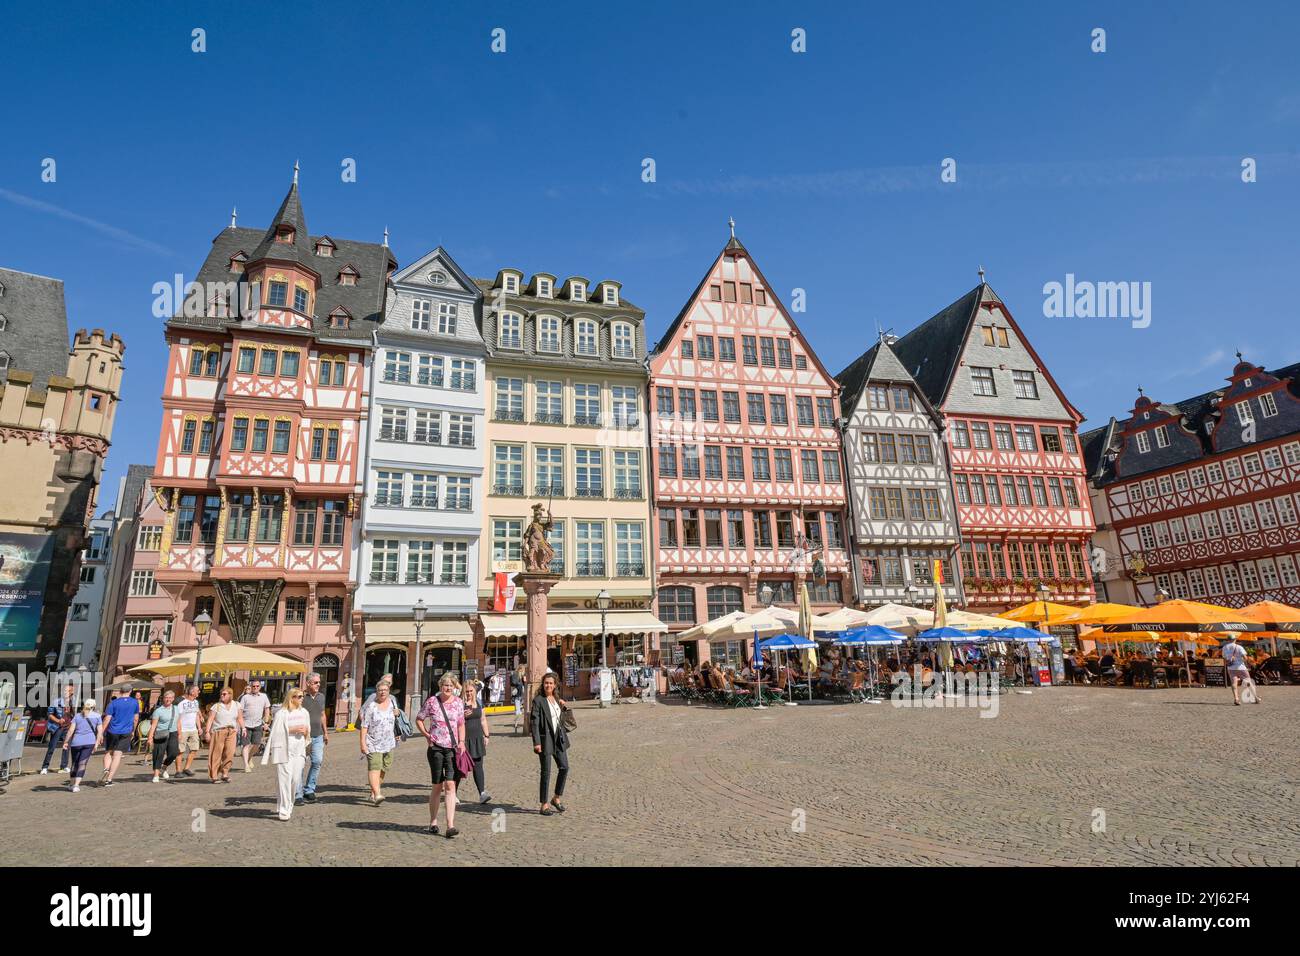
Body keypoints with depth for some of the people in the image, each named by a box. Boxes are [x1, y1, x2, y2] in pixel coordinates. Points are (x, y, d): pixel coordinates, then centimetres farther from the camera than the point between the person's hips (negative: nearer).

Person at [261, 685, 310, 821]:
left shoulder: (304, 712, 12)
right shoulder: (281, 713, -4)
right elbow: (276, 732, -8)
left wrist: (305, 731, -2)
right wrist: (293, 729, -16)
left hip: (299, 750, 5)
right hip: (284, 750, -5)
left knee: (295, 779, 2)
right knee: (284, 780, -6)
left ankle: (288, 805, 21)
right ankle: (283, 810, 0)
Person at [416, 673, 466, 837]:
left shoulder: (459, 702, 5)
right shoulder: (432, 701, -3)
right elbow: (419, 720, 9)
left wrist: (462, 741, 0)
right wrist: (427, 735, -3)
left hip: (453, 748, 1)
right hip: (436, 748, -1)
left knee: (450, 785, -7)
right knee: (438, 787, 6)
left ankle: (450, 825, -7)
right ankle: (433, 821, 25)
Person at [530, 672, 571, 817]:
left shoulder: (557, 699, 10)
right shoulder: (538, 700, -10)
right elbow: (535, 722, -14)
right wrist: (536, 742, -20)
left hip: (559, 738, 6)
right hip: (545, 739, -6)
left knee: (564, 767, 6)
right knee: (546, 772, 0)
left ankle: (556, 799, 23)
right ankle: (544, 805, 11)